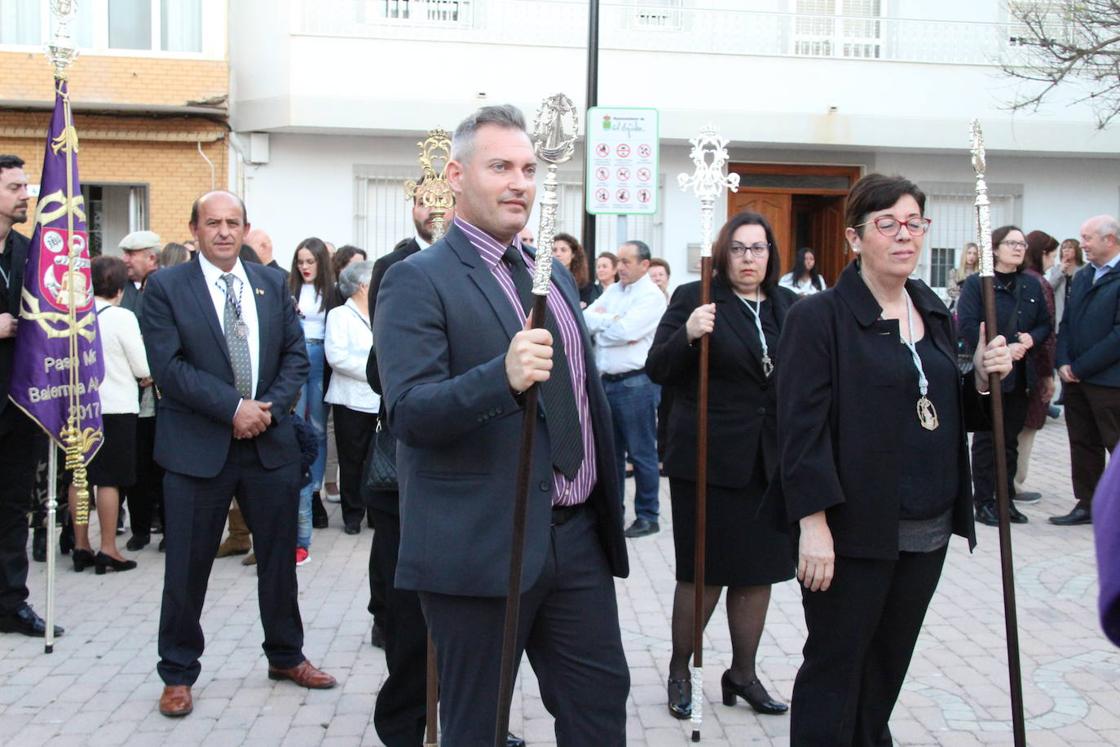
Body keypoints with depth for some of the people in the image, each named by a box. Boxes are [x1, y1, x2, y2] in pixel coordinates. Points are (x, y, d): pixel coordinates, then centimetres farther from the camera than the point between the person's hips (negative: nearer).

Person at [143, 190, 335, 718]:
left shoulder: (272, 284, 8)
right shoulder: (166, 287, -4)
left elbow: (296, 355, 8)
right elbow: (167, 366, -12)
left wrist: (270, 407, -8)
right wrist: (233, 408, -17)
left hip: (270, 442, 4)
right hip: (197, 446, -3)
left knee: (279, 556, 14)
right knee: (187, 566, 4)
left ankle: (286, 655, 31)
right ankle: (178, 673, 19)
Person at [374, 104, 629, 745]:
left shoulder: (555, 276, 15)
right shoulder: (418, 281, -10)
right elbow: (408, 412, -21)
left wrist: (608, 509, 23)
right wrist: (503, 375, -37)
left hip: (577, 536, 7)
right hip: (481, 545, -7)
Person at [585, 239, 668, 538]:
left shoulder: (652, 296, -8)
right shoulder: (613, 291, 14)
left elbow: (626, 331, -19)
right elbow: (584, 319, 6)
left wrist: (599, 325, -5)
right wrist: (611, 321, -9)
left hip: (636, 383, -7)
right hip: (607, 381, 7)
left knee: (642, 453, -1)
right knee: (610, 450, 15)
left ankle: (647, 516, 7)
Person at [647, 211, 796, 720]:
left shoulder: (788, 305, 8)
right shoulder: (694, 298, -5)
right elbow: (657, 370, -10)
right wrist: (687, 334, -27)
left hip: (772, 460, 4)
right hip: (710, 458, -4)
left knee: (759, 572, 11)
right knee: (704, 572, 4)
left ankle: (743, 673, 27)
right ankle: (679, 670, 23)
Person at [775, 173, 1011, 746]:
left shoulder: (934, 314, 12)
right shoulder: (819, 316, -10)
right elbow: (802, 427, -15)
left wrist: (983, 379, 0)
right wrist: (813, 524, -20)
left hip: (928, 529, 6)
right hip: (854, 529, -6)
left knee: (887, 668, 17)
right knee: (834, 671, 4)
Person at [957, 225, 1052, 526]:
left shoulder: (1032, 285, 10)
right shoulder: (976, 283, -6)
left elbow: (1046, 324, 12)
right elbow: (968, 326, -15)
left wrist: (1031, 338, -10)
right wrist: (1002, 349, -21)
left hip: (1021, 375, 5)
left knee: (1010, 440, 11)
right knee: (986, 440, 2)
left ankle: (1006, 500, 19)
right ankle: (984, 503, 9)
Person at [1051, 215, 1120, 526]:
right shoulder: (1082, 276, 13)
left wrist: (1081, 367, -14)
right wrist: (1063, 363, -1)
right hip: (1076, 378, 7)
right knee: (1083, 445, 13)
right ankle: (1087, 504, 22)